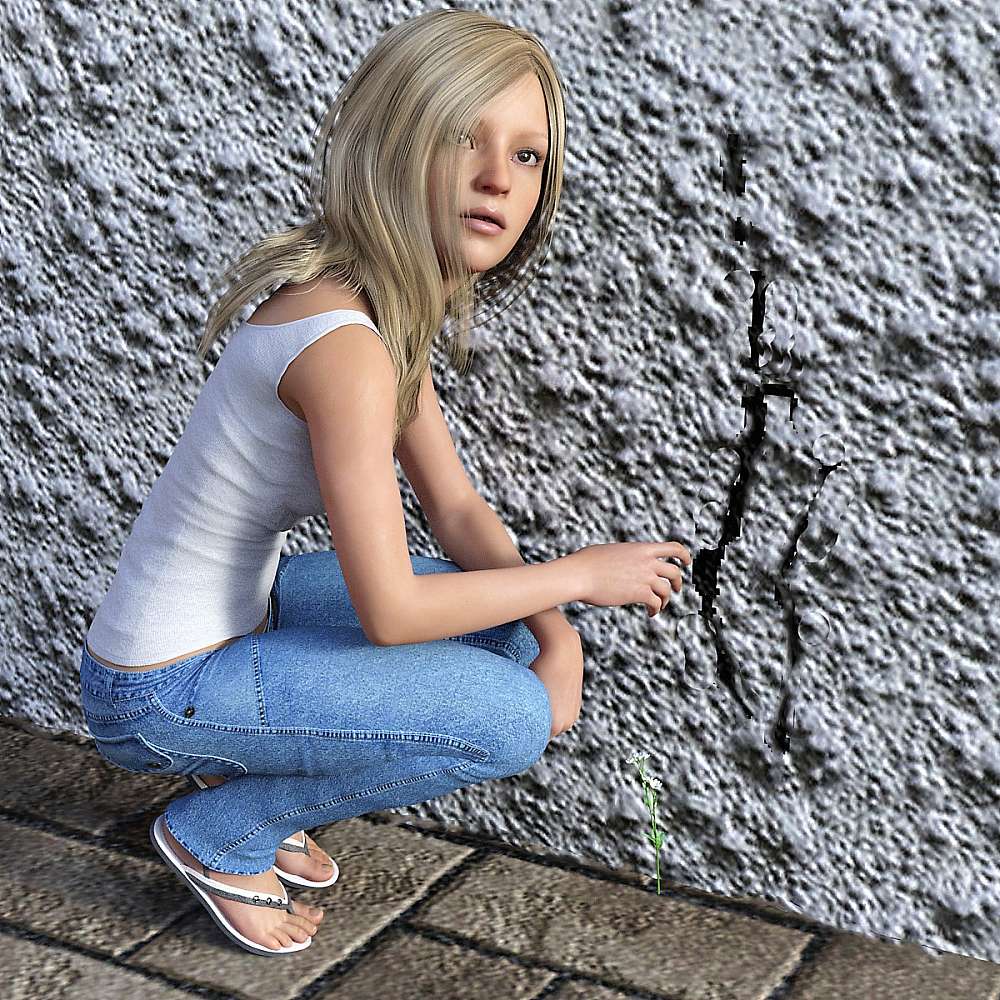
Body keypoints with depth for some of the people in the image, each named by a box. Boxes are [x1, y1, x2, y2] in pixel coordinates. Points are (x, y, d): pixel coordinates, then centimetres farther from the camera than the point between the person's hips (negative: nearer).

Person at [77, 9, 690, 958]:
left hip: (234, 614, 9)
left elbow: (455, 506, 6)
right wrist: (579, 574, -15)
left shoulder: (394, 306, 0)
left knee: (505, 628, 14)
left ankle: (247, 775, 17)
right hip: (159, 695, -9)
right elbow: (389, 611, -26)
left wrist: (556, 631, -10)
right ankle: (220, 834, 2)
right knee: (507, 721, -16)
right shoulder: (342, 343, -30)